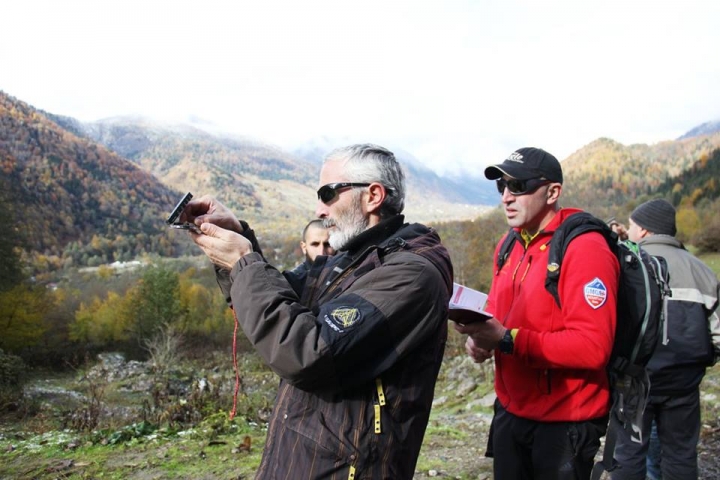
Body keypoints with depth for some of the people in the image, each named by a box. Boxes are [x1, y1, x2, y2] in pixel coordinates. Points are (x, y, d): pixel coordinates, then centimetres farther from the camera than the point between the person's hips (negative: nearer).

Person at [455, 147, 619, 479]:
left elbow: (593, 346, -25)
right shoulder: (508, 245, 5)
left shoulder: (586, 249, -19)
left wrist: (507, 340, -29)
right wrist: (480, 335, -8)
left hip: (565, 422, -7)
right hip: (510, 410, 7)